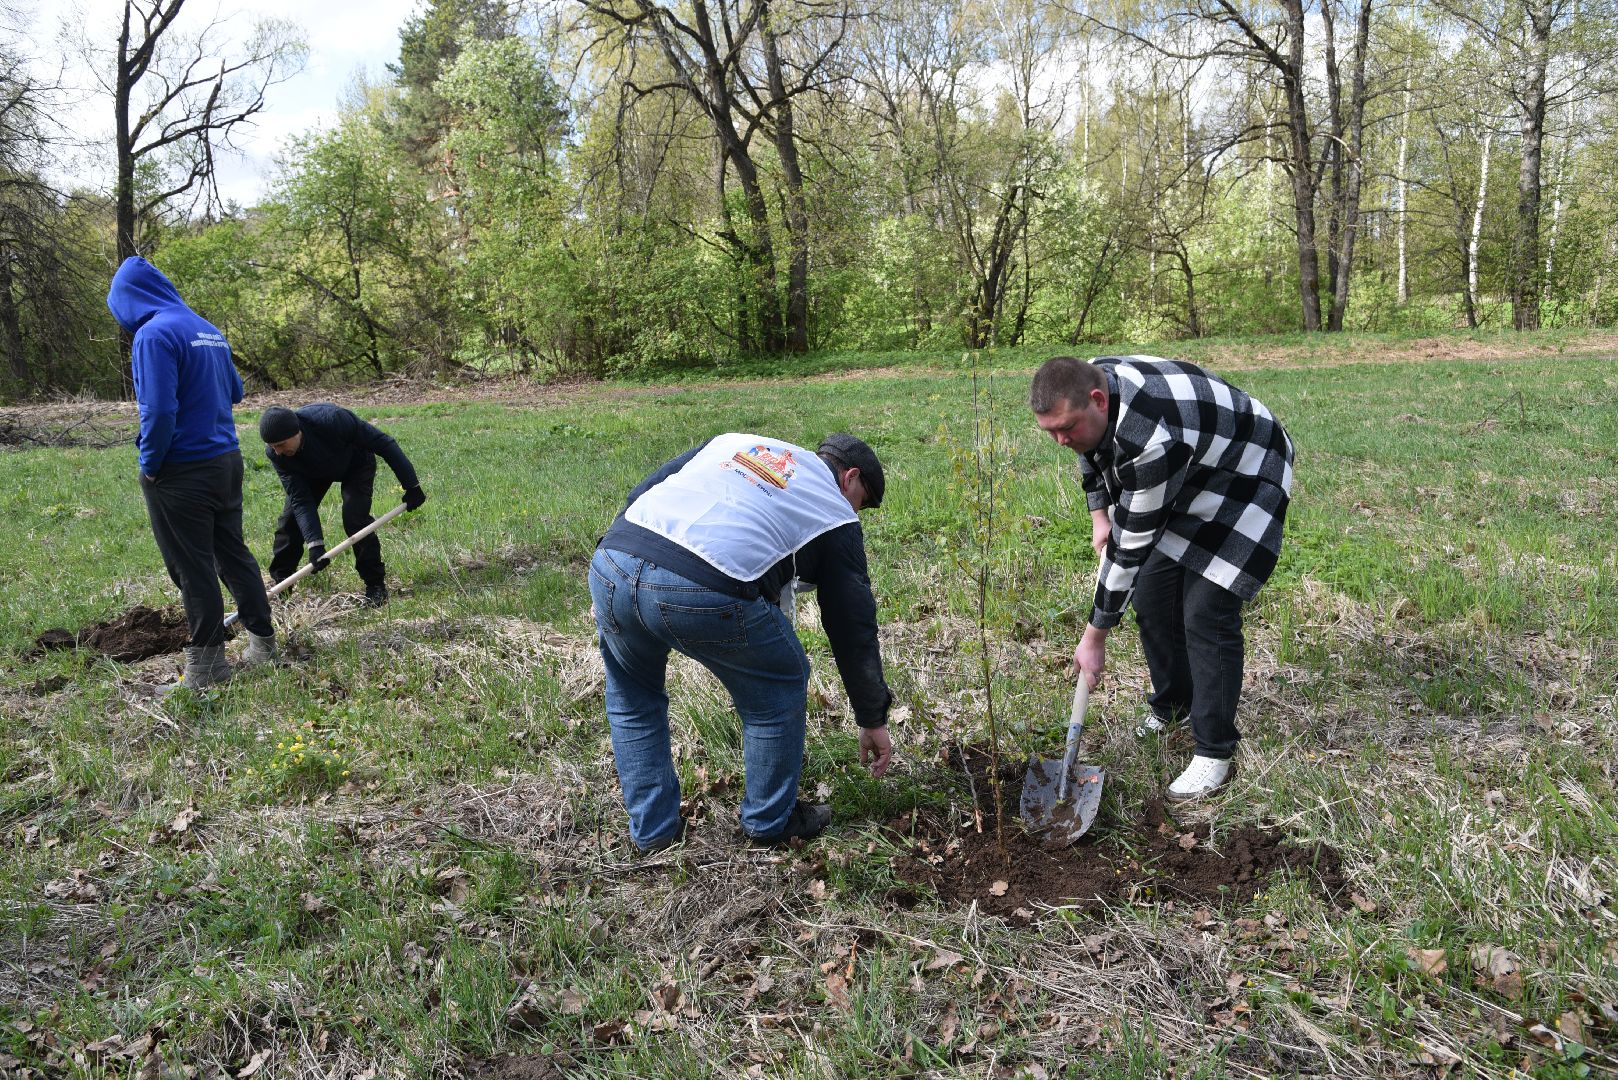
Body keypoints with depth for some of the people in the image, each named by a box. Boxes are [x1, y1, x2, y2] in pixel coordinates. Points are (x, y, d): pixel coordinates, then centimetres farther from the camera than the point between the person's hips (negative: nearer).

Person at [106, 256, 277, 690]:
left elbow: (159, 410, -22)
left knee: (193, 571, 2)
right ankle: (262, 641, 25)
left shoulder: (154, 334, -16)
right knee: (234, 554, 17)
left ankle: (207, 665, 10)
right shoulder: (209, 330, 9)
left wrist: (149, 464, -11)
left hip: (182, 474, -8)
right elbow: (234, 391, 20)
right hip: (227, 460, 8)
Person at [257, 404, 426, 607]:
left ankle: (375, 584, -8)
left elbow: (383, 443, -33)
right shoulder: (275, 453, -29)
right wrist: (314, 543, -36)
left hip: (356, 464, -4)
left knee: (355, 519, -22)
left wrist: (411, 484, -28)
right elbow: (301, 499, -26)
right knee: (291, 518, -5)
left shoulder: (331, 419, -43)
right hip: (314, 471, 4)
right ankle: (279, 581, 13)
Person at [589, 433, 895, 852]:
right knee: (779, 686, 23)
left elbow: (640, 492, 25)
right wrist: (873, 719, 30)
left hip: (611, 565, 5)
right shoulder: (834, 512, 20)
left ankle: (652, 829, 38)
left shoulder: (735, 441, 33)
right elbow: (853, 626, 21)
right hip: (705, 593, -5)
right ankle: (771, 821, 36)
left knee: (632, 694, 32)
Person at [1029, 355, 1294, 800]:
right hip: (1185, 478, 8)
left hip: (1244, 481, -8)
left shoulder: (1152, 439, -42)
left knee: (1206, 614, -14)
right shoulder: (1086, 387, -17)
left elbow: (1131, 549, -33)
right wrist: (1100, 515, 2)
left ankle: (1215, 752, 1)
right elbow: (1092, 451, 10)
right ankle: (1173, 706, 29)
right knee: (1151, 594, 8)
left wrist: (1095, 637, -25)